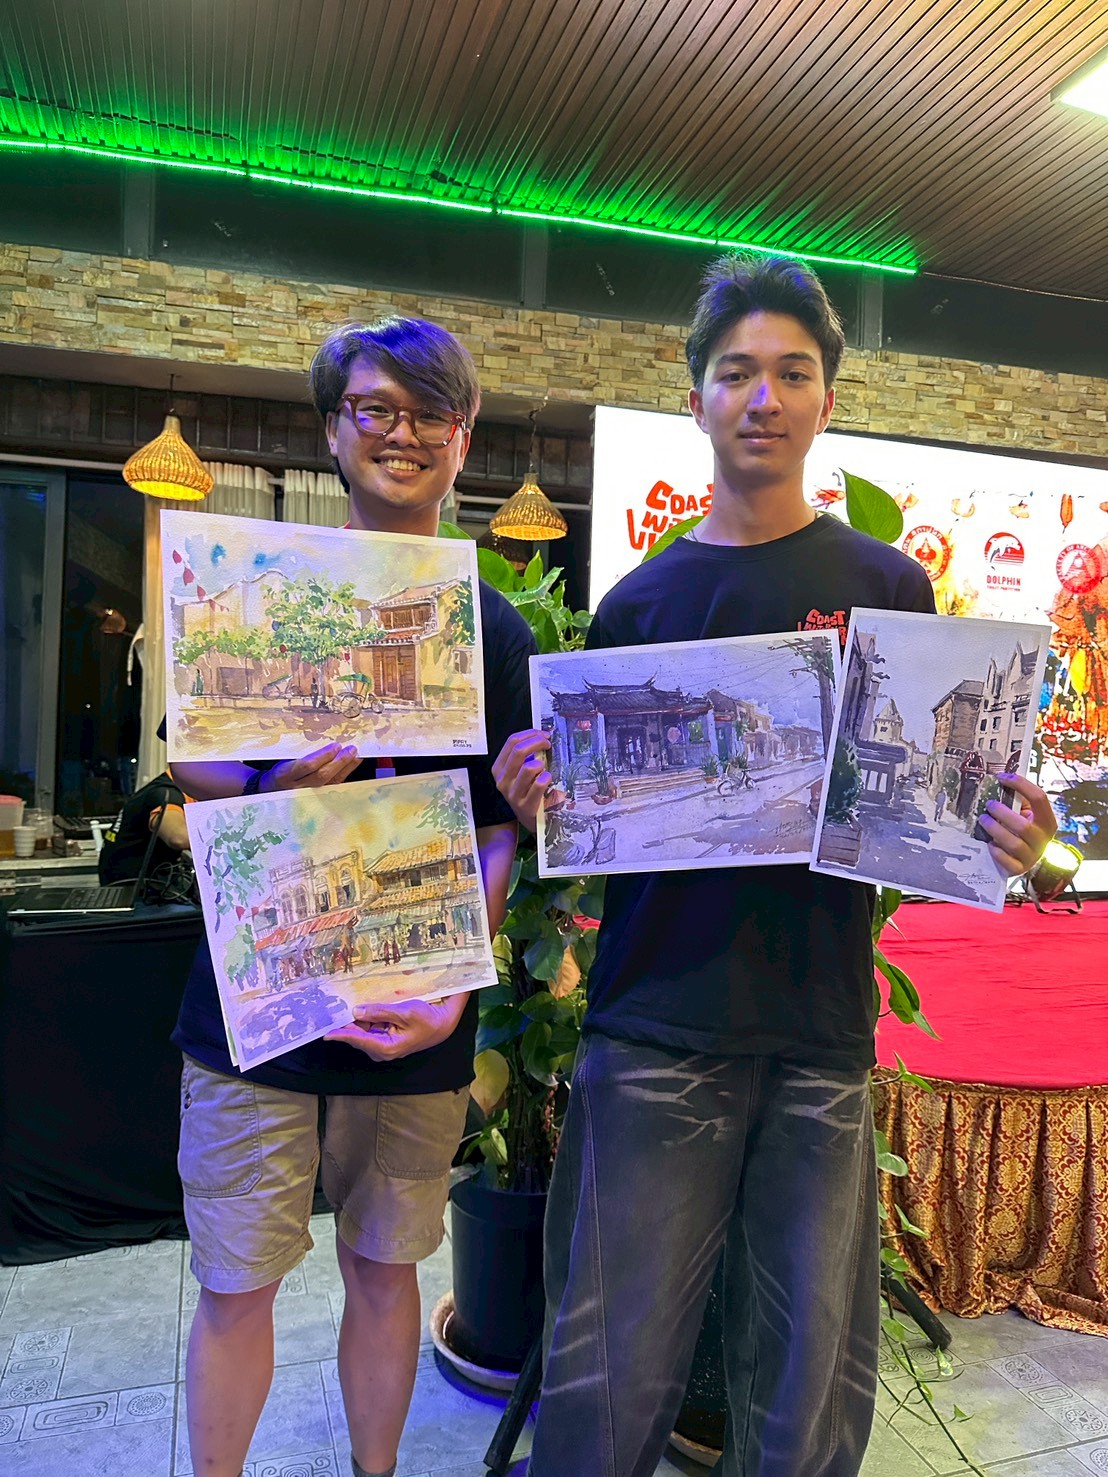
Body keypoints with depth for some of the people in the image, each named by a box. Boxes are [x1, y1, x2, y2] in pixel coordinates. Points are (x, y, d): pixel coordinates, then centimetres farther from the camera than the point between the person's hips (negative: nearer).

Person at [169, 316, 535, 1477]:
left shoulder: (493, 630, 2)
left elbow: (499, 834, 1)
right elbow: (190, 766, 5)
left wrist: (457, 985, -14)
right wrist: (277, 787, -18)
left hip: (414, 1012, 1)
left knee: (385, 1272, 15)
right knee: (235, 1284, 10)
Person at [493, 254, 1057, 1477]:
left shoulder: (886, 589, 5)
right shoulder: (637, 602, 6)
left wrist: (1006, 840, -14)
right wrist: (534, 792, -12)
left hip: (822, 1033, 1)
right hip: (654, 1028, 0)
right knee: (609, 1373, 6)